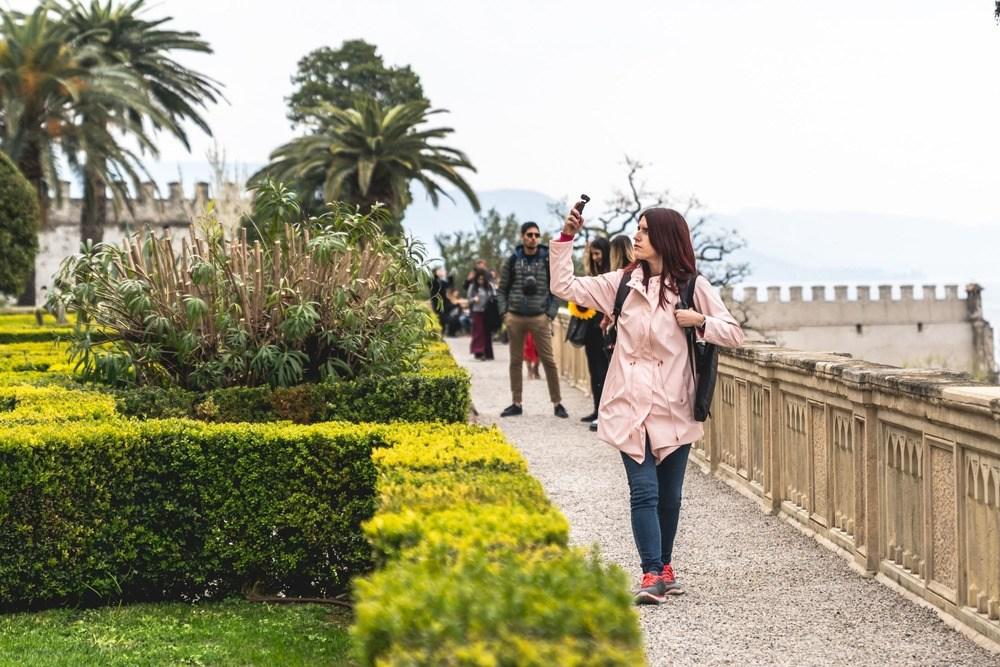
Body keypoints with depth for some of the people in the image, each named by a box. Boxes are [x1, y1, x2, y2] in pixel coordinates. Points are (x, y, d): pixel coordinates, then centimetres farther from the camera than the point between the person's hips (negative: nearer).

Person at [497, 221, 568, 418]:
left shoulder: (548, 260, 2)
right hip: (515, 318, 2)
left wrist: (550, 314, -5)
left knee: (549, 360, -3)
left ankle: (557, 403, 4)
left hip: (540, 318, -2)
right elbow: (502, 289, 8)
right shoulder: (512, 261, 5)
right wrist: (504, 312, -2)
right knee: (516, 361, 7)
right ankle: (516, 403, 15)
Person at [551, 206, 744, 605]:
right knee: (644, 491, -10)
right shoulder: (623, 283, 6)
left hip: (674, 408, 0)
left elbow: (734, 335, 5)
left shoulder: (693, 286, 2)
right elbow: (564, 287, 7)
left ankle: (664, 567, 27)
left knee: (669, 495, 10)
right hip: (631, 406, 0)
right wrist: (566, 239, 1)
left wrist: (700, 322, -11)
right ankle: (652, 576, -11)